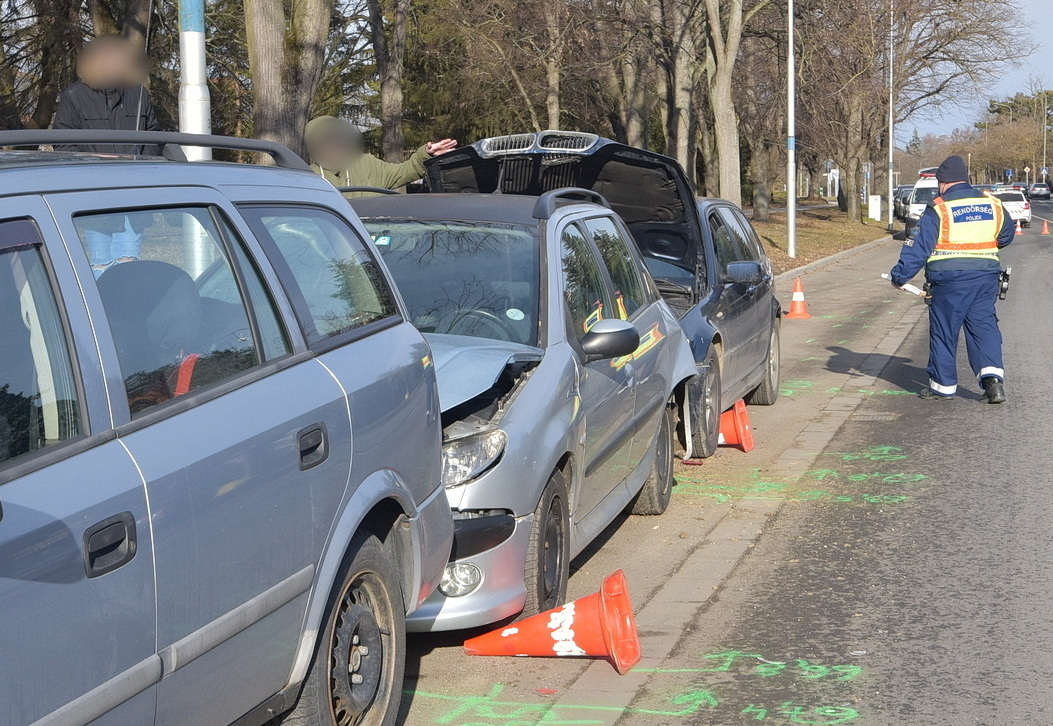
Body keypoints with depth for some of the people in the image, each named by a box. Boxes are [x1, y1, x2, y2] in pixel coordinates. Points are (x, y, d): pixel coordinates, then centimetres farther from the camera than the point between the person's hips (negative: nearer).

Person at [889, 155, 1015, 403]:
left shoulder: (938, 209, -8)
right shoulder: (992, 205, 8)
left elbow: (918, 246, -11)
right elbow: (1006, 234, 24)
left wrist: (900, 275, -5)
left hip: (950, 280, -4)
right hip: (986, 277, 4)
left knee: (944, 331, 6)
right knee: (984, 326, 9)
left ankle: (943, 386, 14)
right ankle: (993, 379, -7)